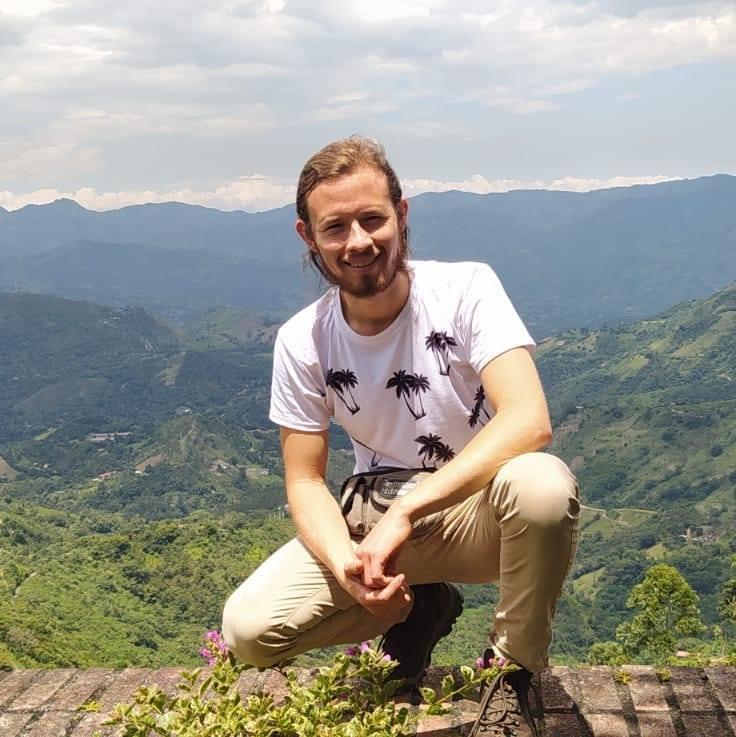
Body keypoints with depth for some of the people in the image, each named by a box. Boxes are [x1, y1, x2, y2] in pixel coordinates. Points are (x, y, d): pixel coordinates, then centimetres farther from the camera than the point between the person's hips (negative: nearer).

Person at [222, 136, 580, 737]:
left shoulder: (466, 290, -18)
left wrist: (405, 513, -38)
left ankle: (512, 671, -9)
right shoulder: (302, 341, -8)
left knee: (543, 485, -38)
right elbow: (305, 481, -4)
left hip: (481, 514, -3)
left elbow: (529, 419, -31)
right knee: (247, 630, -17)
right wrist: (345, 563, -26)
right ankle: (419, 609, 11)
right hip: (380, 521, 3)